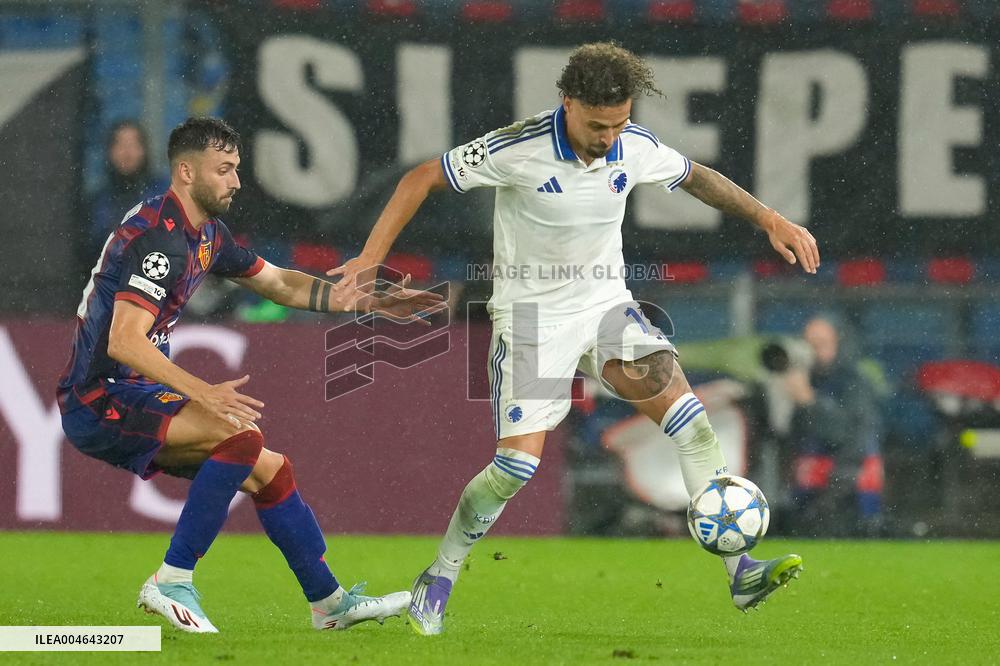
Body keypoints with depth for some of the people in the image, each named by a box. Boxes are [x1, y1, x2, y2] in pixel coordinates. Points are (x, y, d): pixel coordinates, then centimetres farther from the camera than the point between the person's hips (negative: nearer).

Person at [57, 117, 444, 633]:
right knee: (241, 435, -27)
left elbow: (281, 284, 25)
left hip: (131, 397, 10)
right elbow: (123, 341, -30)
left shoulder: (206, 233, 12)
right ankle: (171, 582, -21)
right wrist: (202, 393, -38)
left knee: (267, 469, 11)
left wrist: (371, 301, 18)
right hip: (98, 402, -10)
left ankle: (331, 602, 24)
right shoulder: (160, 238, -20)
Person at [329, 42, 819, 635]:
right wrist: (371, 256, -16)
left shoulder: (637, 149, -8)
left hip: (606, 302, 4)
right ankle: (438, 581, 8)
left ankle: (740, 572, -17)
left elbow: (698, 178, 14)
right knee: (518, 462, -14)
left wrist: (770, 219, 10)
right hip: (532, 311, -4)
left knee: (682, 408, -16)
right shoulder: (519, 150, -21)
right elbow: (422, 179, -11)